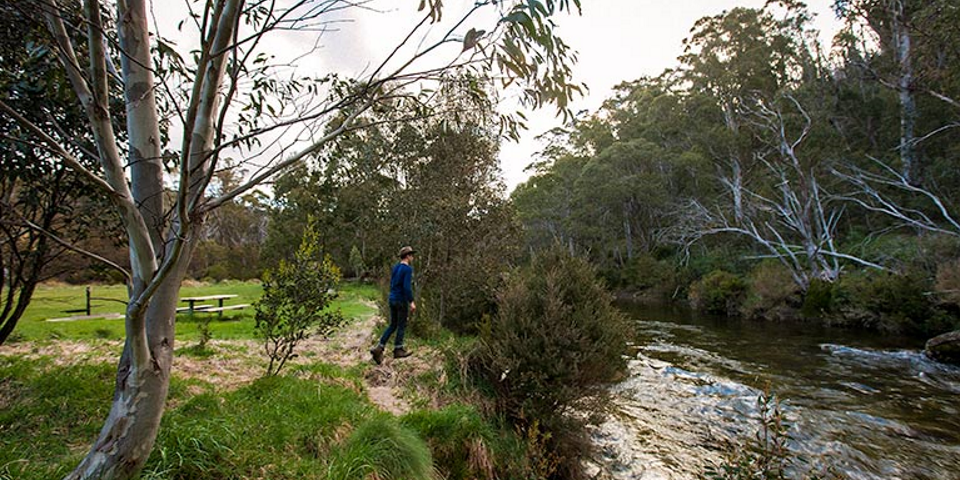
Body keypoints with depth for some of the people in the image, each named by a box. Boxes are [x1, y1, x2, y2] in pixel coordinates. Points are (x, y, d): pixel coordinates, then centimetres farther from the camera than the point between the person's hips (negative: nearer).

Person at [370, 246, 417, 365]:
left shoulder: (395, 268, 12)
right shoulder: (408, 269, -15)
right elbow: (407, 287, -23)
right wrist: (411, 302, -20)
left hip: (392, 299, 8)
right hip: (401, 301, -8)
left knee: (393, 325, 13)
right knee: (402, 325, 7)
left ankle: (379, 348, 3)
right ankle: (398, 350, 17)